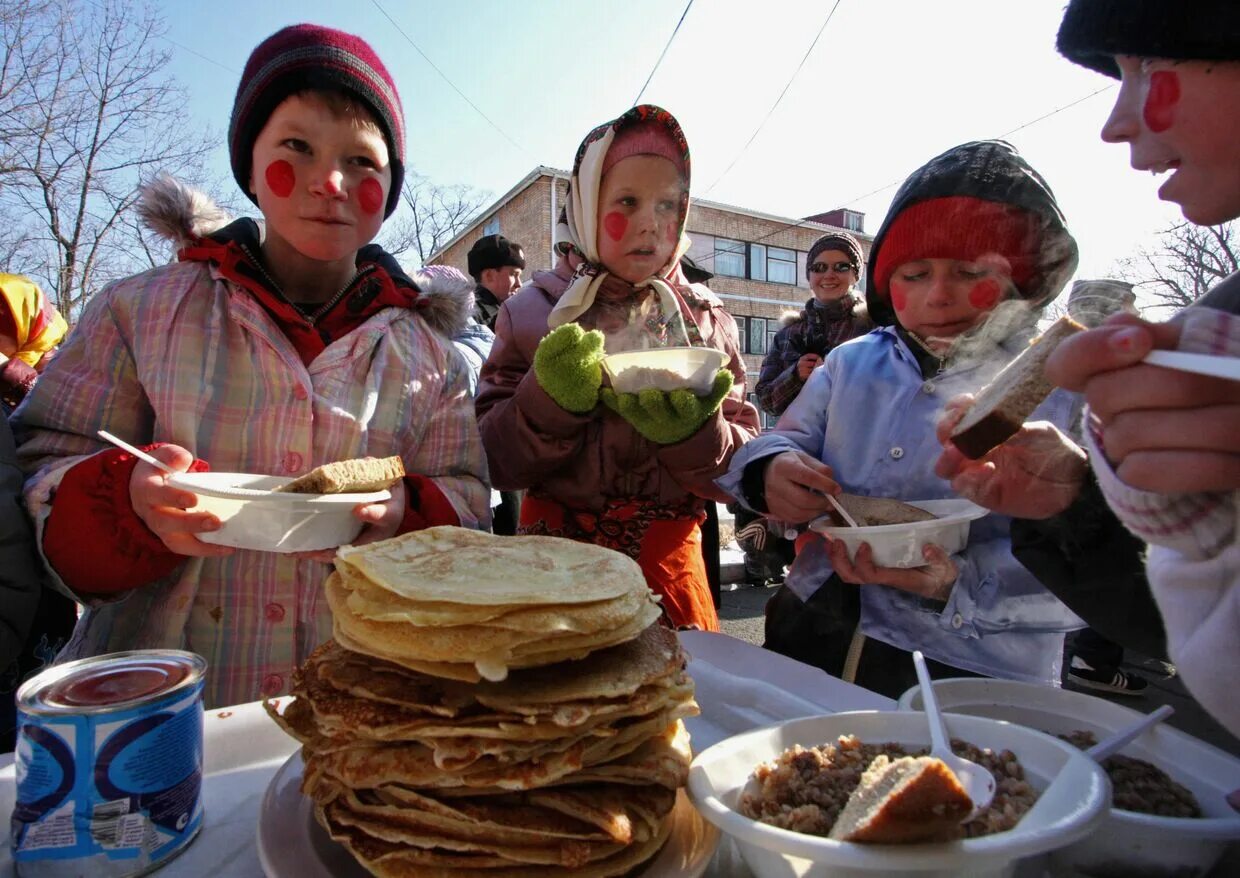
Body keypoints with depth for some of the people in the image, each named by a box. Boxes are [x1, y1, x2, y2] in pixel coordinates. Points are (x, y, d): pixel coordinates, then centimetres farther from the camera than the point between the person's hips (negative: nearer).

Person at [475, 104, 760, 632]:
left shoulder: (708, 320, 1)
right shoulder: (531, 312, -3)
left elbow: (739, 472, -3)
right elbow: (493, 462, -7)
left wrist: (691, 434, -23)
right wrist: (548, 403, -24)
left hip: (668, 567, 1)